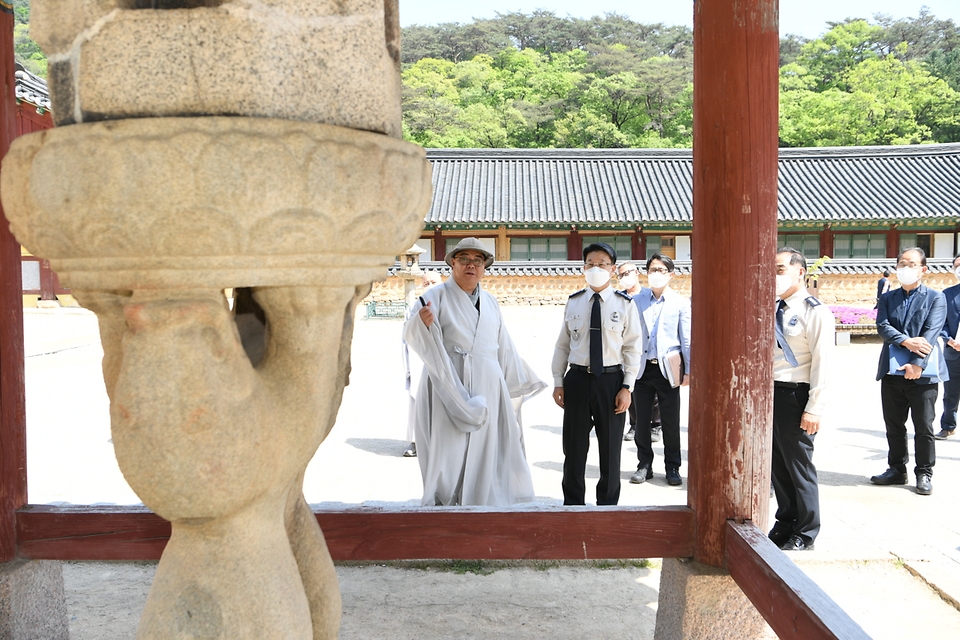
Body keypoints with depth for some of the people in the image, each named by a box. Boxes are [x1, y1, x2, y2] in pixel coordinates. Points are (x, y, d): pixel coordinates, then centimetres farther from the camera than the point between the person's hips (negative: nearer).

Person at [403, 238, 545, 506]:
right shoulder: (437, 295, -1)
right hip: (450, 386, -5)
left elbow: (504, 347, 22)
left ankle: (481, 503, 14)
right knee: (449, 450, -5)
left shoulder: (490, 302, 16)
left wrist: (519, 382, 23)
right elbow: (410, 334, -13)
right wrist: (421, 321, -35)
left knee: (484, 451, 6)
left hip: (486, 389, 5)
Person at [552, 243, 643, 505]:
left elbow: (632, 348, -3)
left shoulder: (624, 304, -2)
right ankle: (572, 503, 24)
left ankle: (608, 504, 25)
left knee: (610, 446, 9)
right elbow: (562, 345, 7)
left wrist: (627, 387, -9)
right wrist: (558, 382, 2)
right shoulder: (573, 302, 4)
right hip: (577, 378, 2)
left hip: (611, 380, -2)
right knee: (574, 446, 9)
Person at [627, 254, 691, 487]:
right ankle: (644, 465, 19)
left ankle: (672, 468, 17)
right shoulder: (637, 300, 5)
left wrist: (688, 370, -2)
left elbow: (687, 339, 2)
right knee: (642, 420, 7)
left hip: (668, 368, -1)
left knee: (671, 421, 5)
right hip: (642, 367, 2)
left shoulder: (680, 302, 2)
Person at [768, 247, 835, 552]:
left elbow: (822, 363, -14)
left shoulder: (815, 312, -10)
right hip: (770, 392, 7)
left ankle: (805, 535, 18)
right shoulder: (775, 309, 12)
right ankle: (785, 524, 30)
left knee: (799, 466, 3)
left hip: (795, 395, -7)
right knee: (778, 464, 14)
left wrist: (814, 409, -17)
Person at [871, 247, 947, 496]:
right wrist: (906, 341, -20)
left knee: (923, 427, 3)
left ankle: (924, 474, 15)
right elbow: (882, 326, -3)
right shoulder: (887, 298, 12)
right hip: (892, 370, 4)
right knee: (893, 425, 11)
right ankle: (896, 469, 24)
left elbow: (931, 333, -10)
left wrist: (918, 364, -21)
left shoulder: (935, 298, 1)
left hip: (922, 372, -3)